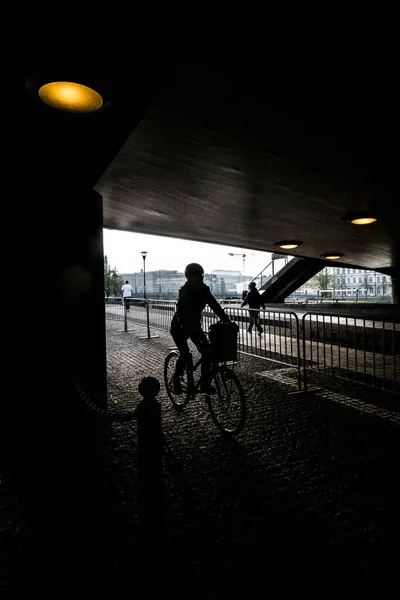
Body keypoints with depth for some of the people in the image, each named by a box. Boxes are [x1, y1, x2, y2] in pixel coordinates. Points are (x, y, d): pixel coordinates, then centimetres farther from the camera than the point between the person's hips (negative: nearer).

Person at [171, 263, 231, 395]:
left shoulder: (204, 289, -10)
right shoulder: (185, 291, -25)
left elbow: (215, 306, -11)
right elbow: (181, 312, -34)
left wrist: (228, 322, -22)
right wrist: (195, 331, -44)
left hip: (194, 325, 5)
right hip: (179, 326, -5)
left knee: (207, 351, -8)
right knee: (185, 354, -17)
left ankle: (205, 384, 4)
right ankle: (176, 379, 11)